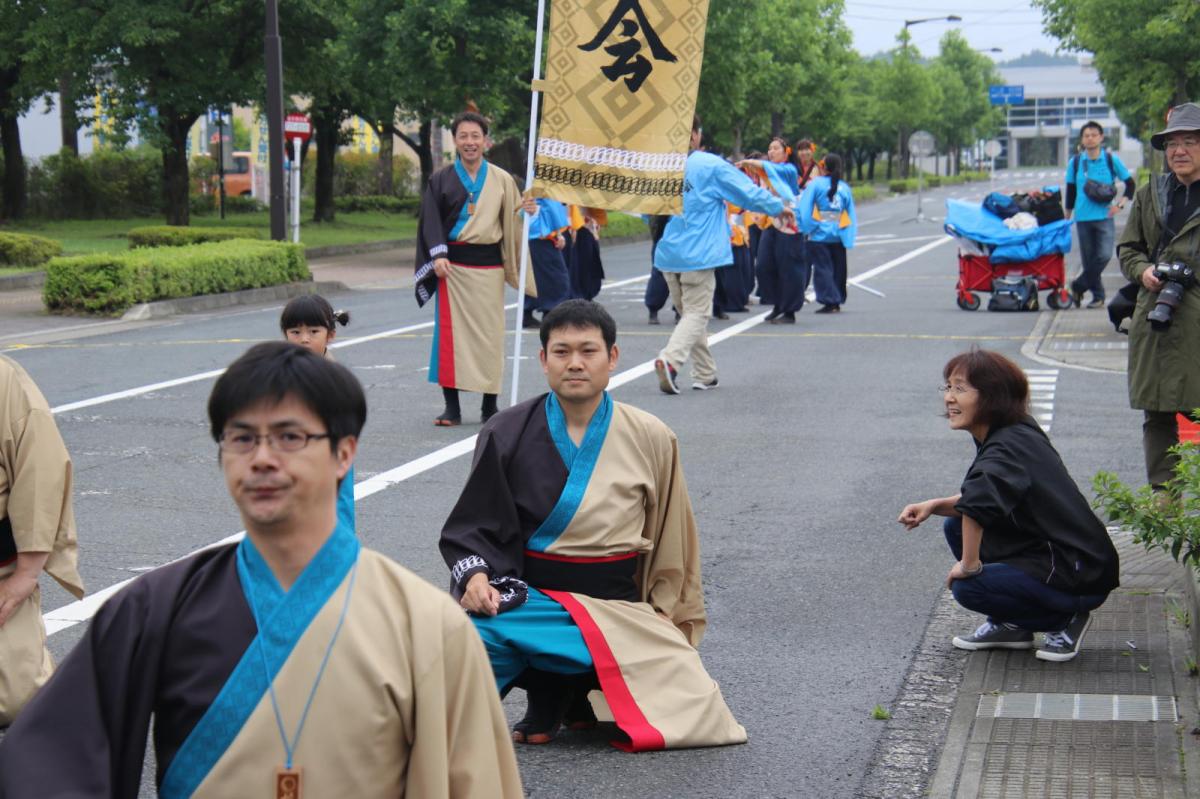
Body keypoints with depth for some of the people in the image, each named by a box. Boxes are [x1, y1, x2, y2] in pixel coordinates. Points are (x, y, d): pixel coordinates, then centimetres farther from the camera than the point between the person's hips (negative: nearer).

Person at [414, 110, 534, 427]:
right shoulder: (441, 180, 5)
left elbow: (515, 223, 10)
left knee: (489, 334, 2)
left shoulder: (502, 180, 7)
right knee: (450, 332, -4)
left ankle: (490, 405, 13)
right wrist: (438, 255, -12)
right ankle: (452, 407, 0)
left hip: (488, 266, 1)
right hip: (452, 265, -1)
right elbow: (430, 220, -1)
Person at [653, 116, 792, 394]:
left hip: (667, 254, 5)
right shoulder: (711, 165, -9)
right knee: (697, 313, -1)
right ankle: (670, 359, -25)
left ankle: (704, 374, 21)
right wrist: (779, 208, 13)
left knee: (690, 312, 17)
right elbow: (749, 192, -3)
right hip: (698, 255, -5)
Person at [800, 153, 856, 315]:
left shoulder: (816, 183, -4)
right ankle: (837, 301, 19)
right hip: (838, 235, 4)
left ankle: (830, 302, -9)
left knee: (822, 268, 0)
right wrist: (850, 235, 7)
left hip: (819, 234, -4)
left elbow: (804, 208, -10)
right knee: (838, 269, 14)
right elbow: (851, 214, 4)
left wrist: (806, 228, -6)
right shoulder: (845, 187, 5)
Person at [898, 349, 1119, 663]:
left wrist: (969, 565, -30)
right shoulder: (1015, 434, 6)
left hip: (1080, 578, -10)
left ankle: (1064, 620, 1)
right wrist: (933, 505, 0)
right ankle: (1011, 626, 15)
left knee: (968, 587, -16)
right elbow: (986, 500, 17)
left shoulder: (1008, 449, -24)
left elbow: (980, 501, -44)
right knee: (957, 527, 8)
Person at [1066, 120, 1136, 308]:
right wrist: (1067, 218, 16)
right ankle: (1098, 296, 16)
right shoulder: (1075, 163, 4)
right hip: (1082, 218, 2)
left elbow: (1130, 183, 9)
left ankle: (1079, 286, 0)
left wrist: (1121, 203, -5)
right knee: (1087, 259, 3)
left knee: (1104, 255, -16)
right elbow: (1070, 192, 14)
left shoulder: (1112, 160, 0)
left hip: (1105, 217, -2)